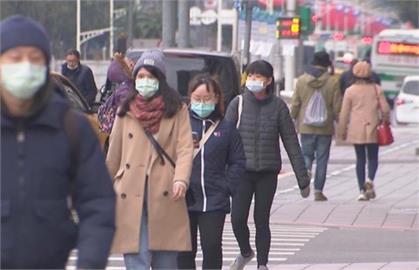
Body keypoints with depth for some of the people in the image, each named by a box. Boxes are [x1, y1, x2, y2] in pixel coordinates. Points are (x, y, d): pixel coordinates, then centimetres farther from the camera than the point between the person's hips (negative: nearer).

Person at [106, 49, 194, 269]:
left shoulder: (177, 110, 5)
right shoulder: (126, 111, 11)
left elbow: (185, 148, -4)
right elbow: (114, 153, 17)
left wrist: (181, 179, -21)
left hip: (165, 196, -1)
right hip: (130, 198, 1)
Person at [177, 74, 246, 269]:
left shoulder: (226, 128, 5)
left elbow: (238, 162, 8)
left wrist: (227, 187, -2)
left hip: (214, 201, 0)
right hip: (183, 199, 0)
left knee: (212, 247, 0)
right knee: (185, 250, 5)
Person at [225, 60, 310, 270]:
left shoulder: (278, 106, 0)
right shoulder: (238, 103, 0)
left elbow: (291, 143, 3)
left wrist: (303, 179, 2)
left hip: (268, 173, 0)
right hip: (242, 171, 0)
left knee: (261, 220, 3)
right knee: (237, 218, -6)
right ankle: (245, 252, 23)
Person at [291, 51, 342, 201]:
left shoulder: (302, 80, -1)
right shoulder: (332, 83, -5)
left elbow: (295, 104, 2)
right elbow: (337, 107, -3)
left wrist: (292, 121, 15)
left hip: (306, 127, 1)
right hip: (325, 127, -1)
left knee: (307, 154, 14)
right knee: (322, 159, 5)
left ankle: (306, 170, -19)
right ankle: (318, 191, 4)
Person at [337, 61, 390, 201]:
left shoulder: (350, 91, -2)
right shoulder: (376, 89, 0)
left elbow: (344, 113, -1)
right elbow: (385, 109, -1)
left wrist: (342, 130, 8)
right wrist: (385, 120, 19)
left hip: (356, 130, 0)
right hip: (372, 128, 0)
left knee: (360, 159, 7)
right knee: (373, 157, 11)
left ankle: (362, 190, 2)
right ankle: (370, 179, -18)